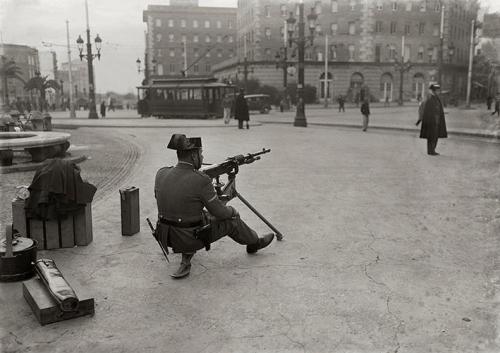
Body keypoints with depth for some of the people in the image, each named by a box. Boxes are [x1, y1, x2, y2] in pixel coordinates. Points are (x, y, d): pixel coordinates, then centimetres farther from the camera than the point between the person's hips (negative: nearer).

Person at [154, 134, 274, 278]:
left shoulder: (161, 174, -5)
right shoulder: (201, 181, -22)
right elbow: (220, 212, -11)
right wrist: (233, 211, 11)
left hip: (165, 237, 6)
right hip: (191, 239, -5)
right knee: (231, 220, 16)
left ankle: (186, 260, 22)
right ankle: (255, 242, 41)